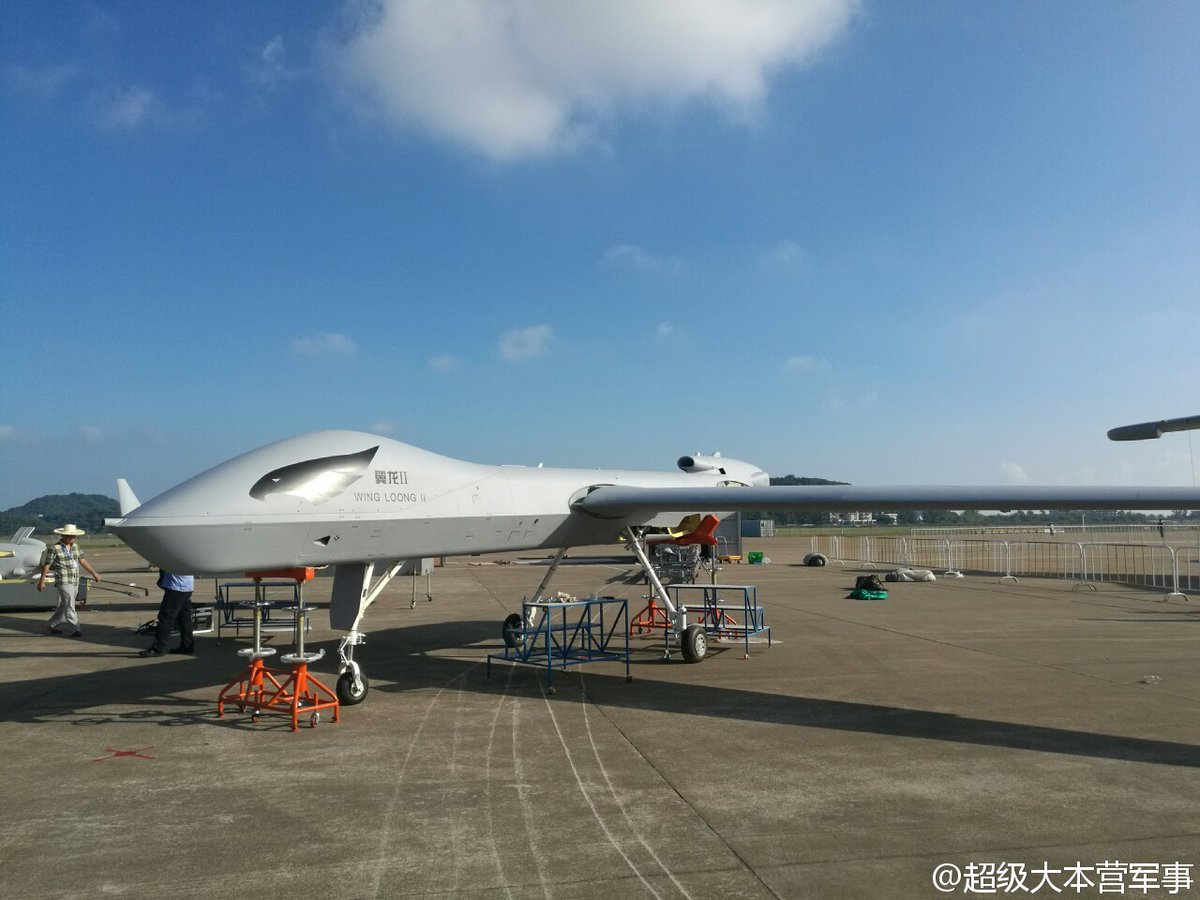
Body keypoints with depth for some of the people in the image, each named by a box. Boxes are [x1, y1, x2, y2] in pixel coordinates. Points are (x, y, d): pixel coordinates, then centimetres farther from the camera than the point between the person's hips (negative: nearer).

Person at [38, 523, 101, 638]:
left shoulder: (75, 547, 11)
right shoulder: (55, 549, -7)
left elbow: (83, 561, 18)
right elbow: (46, 565, -4)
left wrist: (94, 573, 17)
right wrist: (41, 581, -3)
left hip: (75, 582, 7)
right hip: (64, 581, -7)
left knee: (63, 606, 14)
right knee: (69, 606, -11)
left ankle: (50, 626, 29)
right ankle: (75, 630, -12)